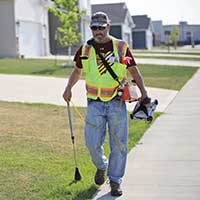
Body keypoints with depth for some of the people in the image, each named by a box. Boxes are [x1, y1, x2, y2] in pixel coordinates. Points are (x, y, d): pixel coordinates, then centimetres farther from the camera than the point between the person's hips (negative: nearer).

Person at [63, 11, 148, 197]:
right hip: (95, 104, 1)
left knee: (119, 145, 2)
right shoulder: (85, 49, 5)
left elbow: (134, 71, 8)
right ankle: (101, 167, 31)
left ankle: (115, 181, 17)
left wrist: (144, 93, -1)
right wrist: (69, 88, 3)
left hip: (117, 104, -1)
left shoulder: (121, 47, 1)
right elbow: (77, 71, 19)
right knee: (93, 143, -1)